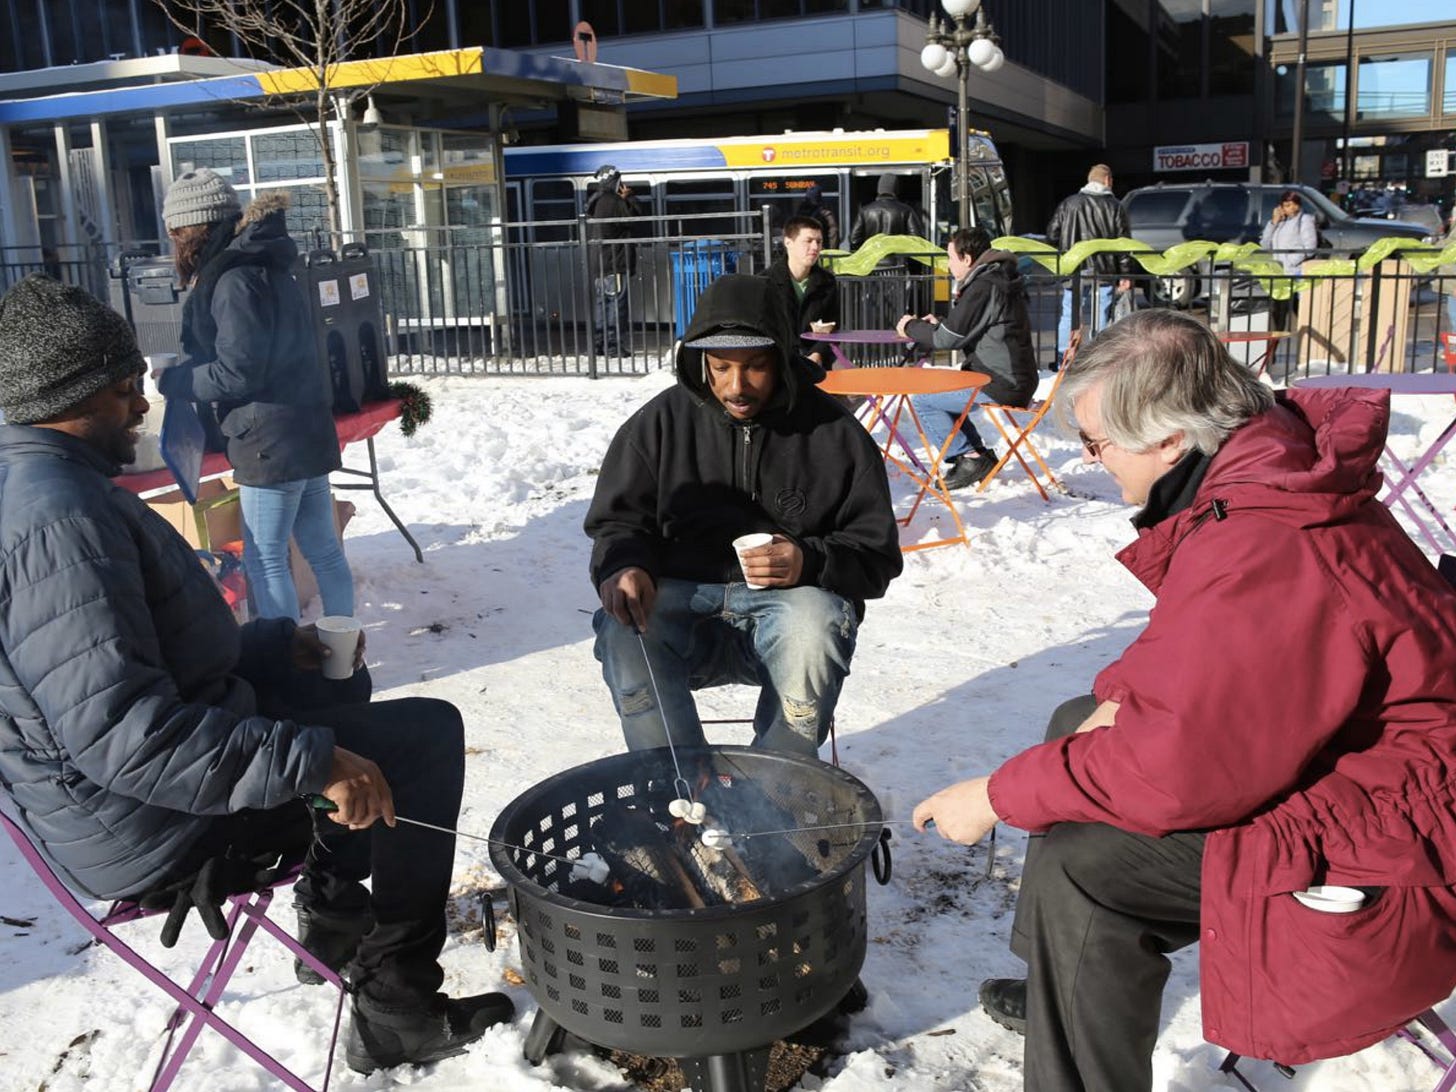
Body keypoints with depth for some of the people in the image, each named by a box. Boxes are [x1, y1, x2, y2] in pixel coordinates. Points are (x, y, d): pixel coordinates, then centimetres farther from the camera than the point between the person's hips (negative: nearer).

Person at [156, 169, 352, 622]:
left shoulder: (237, 281, -17)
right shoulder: (265, 269, 12)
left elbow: (237, 373, -19)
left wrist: (170, 381, -6)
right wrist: (181, 372, 9)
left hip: (272, 444, -9)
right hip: (307, 434, 9)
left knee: (265, 559, 1)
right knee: (323, 550, 14)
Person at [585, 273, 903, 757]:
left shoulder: (836, 433, 2)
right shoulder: (660, 422, 6)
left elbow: (877, 557, 3)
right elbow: (618, 522, 12)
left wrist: (809, 562, -18)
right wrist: (623, 567, -13)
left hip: (792, 598, -1)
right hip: (683, 599, 1)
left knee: (813, 626, -36)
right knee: (625, 632, -31)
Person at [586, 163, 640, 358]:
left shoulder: (594, 203, 15)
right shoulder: (613, 202, -13)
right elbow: (634, 217, -11)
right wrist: (629, 197, 4)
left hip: (597, 265, 9)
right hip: (614, 265, -9)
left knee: (602, 304, 13)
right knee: (617, 305, -7)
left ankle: (600, 345, 15)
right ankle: (614, 347, -9)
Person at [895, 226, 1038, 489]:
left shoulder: (983, 288, -17)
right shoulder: (998, 279, 16)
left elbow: (948, 338, -14)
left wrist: (911, 327, 2)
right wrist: (938, 325, 13)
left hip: (1002, 386, -10)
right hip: (1015, 379, 10)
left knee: (922, 400, -7)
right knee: (939, 391, 23)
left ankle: (969, 458, -2)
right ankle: (978, 454, 20)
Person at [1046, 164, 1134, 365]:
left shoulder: (1068, 203, 3)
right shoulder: (1115, 207, -1)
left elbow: (1052, 236, 4)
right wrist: (1125, 274, 1)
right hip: (1103, 273, -1)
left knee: (1068, 316, 9)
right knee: (1101, 317, 5)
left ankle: (1061, 362, 11)